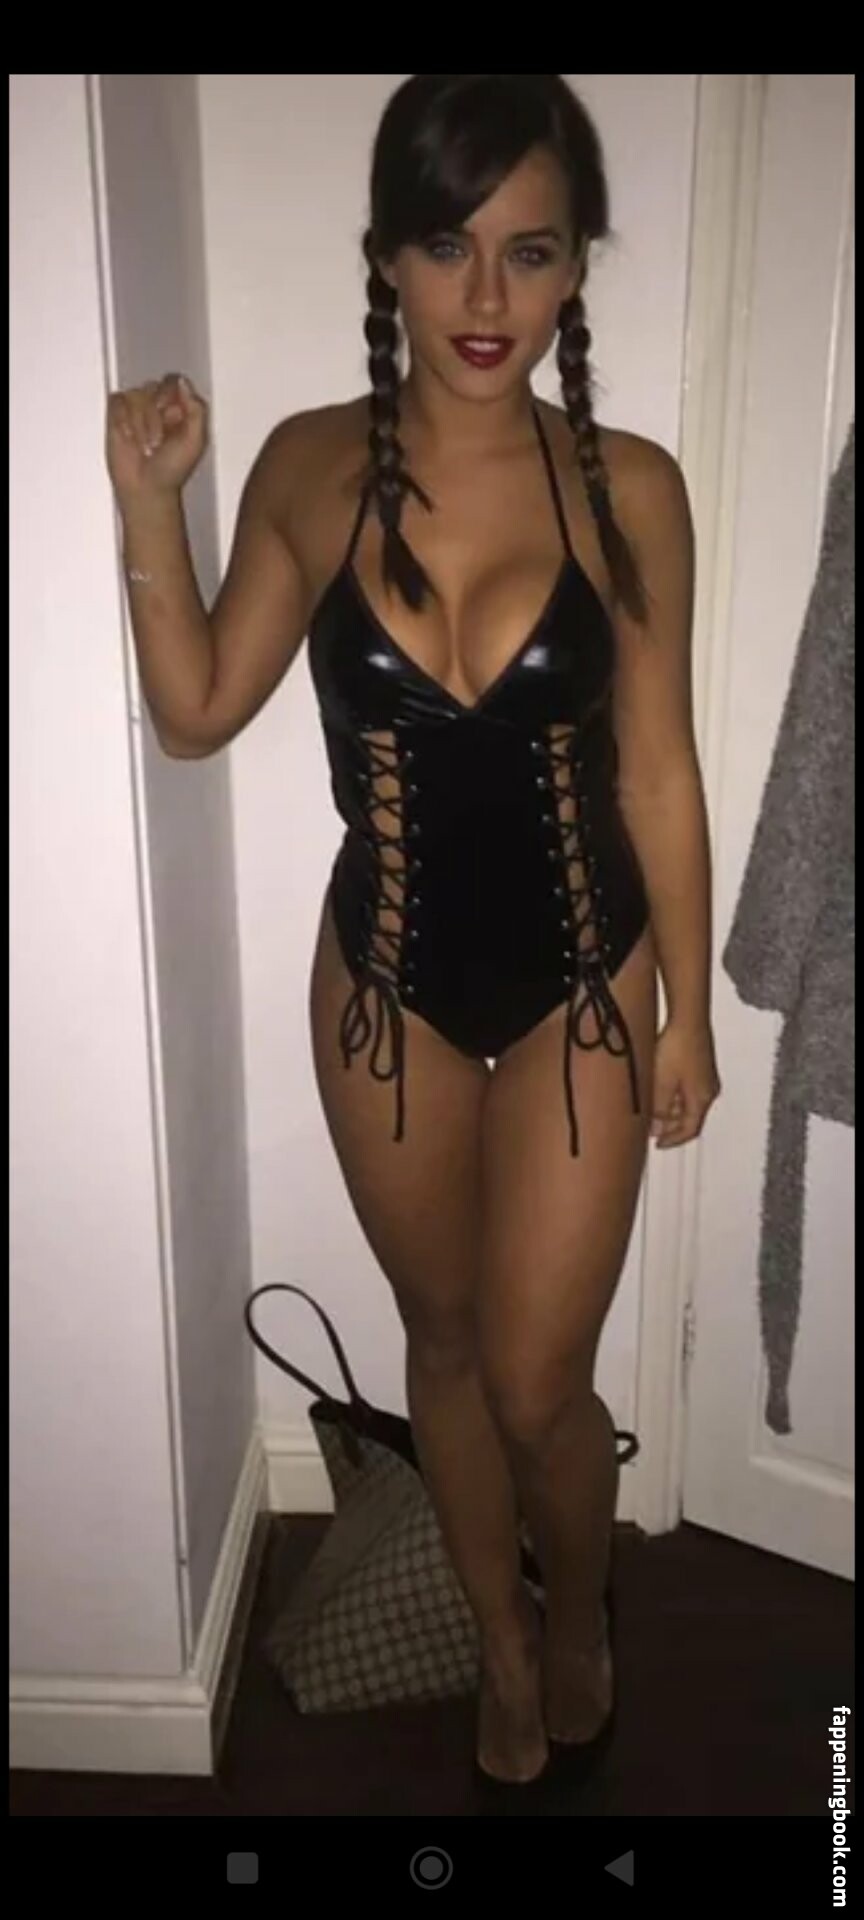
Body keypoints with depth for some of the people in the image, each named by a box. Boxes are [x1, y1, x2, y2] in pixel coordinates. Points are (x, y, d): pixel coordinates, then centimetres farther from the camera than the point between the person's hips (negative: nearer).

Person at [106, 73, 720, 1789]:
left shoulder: (628, 488, -11)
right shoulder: (312, 469, -7)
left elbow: (658, 771, -5)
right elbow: (196, 714, -1)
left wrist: (687, 1012, -1)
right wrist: (149, 504, -13)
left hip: (580, 980, -1)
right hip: (387, 980, 2)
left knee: (537, 1380, 5)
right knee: (443, 1338, 18)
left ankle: (578, 1610, 41)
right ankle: (503, 1636, 46)